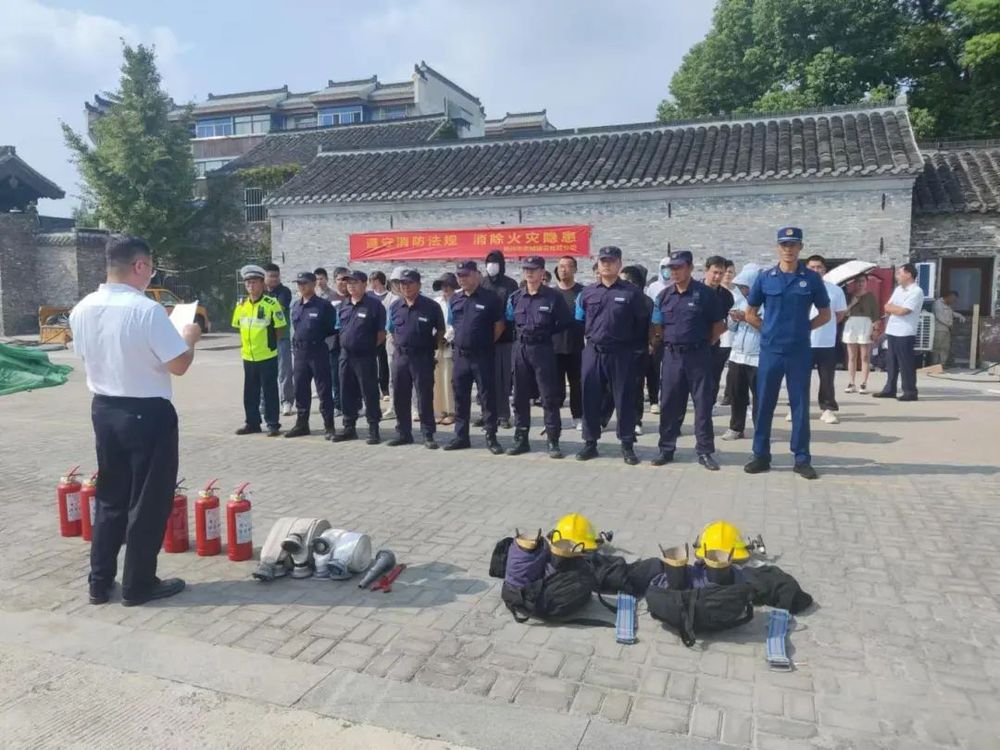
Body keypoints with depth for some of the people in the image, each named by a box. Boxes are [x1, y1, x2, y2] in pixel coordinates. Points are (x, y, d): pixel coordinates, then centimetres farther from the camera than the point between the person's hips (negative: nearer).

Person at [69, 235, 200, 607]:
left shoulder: (81, 310, 2)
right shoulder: (147, 310, -20)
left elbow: (87, 356, 15)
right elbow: (179, 365, -18)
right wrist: (189, 337, 2)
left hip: (103, 409, 7)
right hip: (147, 413, -7)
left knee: (109, 498, 19)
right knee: (148, 501, 7)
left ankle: (100, 582, 27)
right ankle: (138, 584, 18)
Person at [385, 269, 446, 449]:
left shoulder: (431, 306, -4)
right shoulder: (395, 307, 8)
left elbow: (440, 331, 6)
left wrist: (433, 346, -1)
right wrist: (398, 345, 11)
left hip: (422, 357, -4)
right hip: (400, 356, 4)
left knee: (425, 397, -1)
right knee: (400, 398, 9)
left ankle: (428, 435, 8)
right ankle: (403, 433, 21)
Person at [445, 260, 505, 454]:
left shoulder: (490, 298, -6)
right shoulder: (455, 299, 9)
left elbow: (499, 326, -2)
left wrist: (486, 344, 2)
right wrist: (458, 343, 11)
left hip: (482, 356, -5)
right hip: (460, 355, 5)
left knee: (487, 397, 0)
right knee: (460, 397, 10)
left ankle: (491, 437, 8)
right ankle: (461, 436, 19)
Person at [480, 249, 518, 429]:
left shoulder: (510, 284, 5)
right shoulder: (481, 284, 11)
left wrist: (513, 333, -6)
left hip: (505, 338, -2)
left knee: (504, 377, -1)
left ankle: (503, 415, 5)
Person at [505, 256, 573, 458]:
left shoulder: (553, 296, -3)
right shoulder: (515, 297, 8)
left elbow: (564, 323, 1)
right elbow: (509, 322, 17)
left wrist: (545, 332, -2)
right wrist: (521, 333, 4)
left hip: (543, 349, -4)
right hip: (520, 349, 4)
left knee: (549, 397, -3)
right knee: (520, 397, 8)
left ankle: (553, 442, 4)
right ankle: (521, 439, 18)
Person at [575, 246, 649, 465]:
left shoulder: (631, 292, -2)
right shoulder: (587, 292, 7)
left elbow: (641, 322, 3)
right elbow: (580, 321, 17)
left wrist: (627, 339, 4)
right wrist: (592, 336, 11)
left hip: (620, 353, -3)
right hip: (592, 352, 3)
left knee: (624, 399, 3)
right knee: (590, 399, 6)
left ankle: (627, 446, 12)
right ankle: (590, 443, 18)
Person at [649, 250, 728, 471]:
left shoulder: (706, 293, -4)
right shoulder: (664, 295, 7)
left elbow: (719, 324, 1)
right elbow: (657, 327, 13)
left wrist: (706, 344, 0)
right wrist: (670, 341, 5)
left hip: (699, 356, -3)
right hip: (672, 355, 3)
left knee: (703, 404, 2)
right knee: (669, 404, 7)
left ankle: (705, 451, 10)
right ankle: (666, 449, 17)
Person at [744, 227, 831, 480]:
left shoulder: (812, 278, 2)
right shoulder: (765, 278, 2)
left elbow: (825, 314, 10)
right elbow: (750, 314, 11)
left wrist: (802, 328, 1)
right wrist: (769, 329, 3)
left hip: (800, 352, 0)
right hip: (770, 351, 1)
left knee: (800, 405, 5)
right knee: (764, 404, 5)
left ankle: (802, 459, 14)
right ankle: (761, 455, 16)